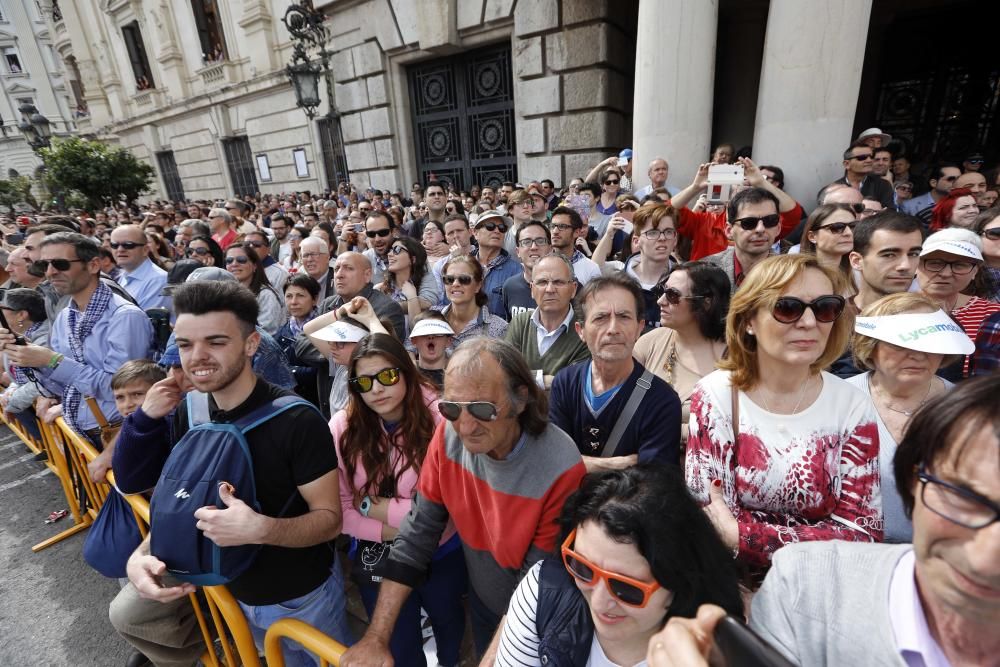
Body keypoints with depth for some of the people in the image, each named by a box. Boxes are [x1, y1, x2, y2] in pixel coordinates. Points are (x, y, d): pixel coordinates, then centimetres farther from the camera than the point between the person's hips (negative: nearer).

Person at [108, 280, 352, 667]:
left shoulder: (297, 420, -27)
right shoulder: (186, 414, -8)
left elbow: (330, 518, -22)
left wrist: (262, 529, -36)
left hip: (302, 597, -4)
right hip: (236, 589, 5)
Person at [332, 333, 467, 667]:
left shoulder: (437, 421, -25)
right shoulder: (342, 427, -17)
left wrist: (369, 504, -19)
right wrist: (392, 531, -22)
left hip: (441, 555, 0)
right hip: (376, 560, 0)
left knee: (448, 619, 30)